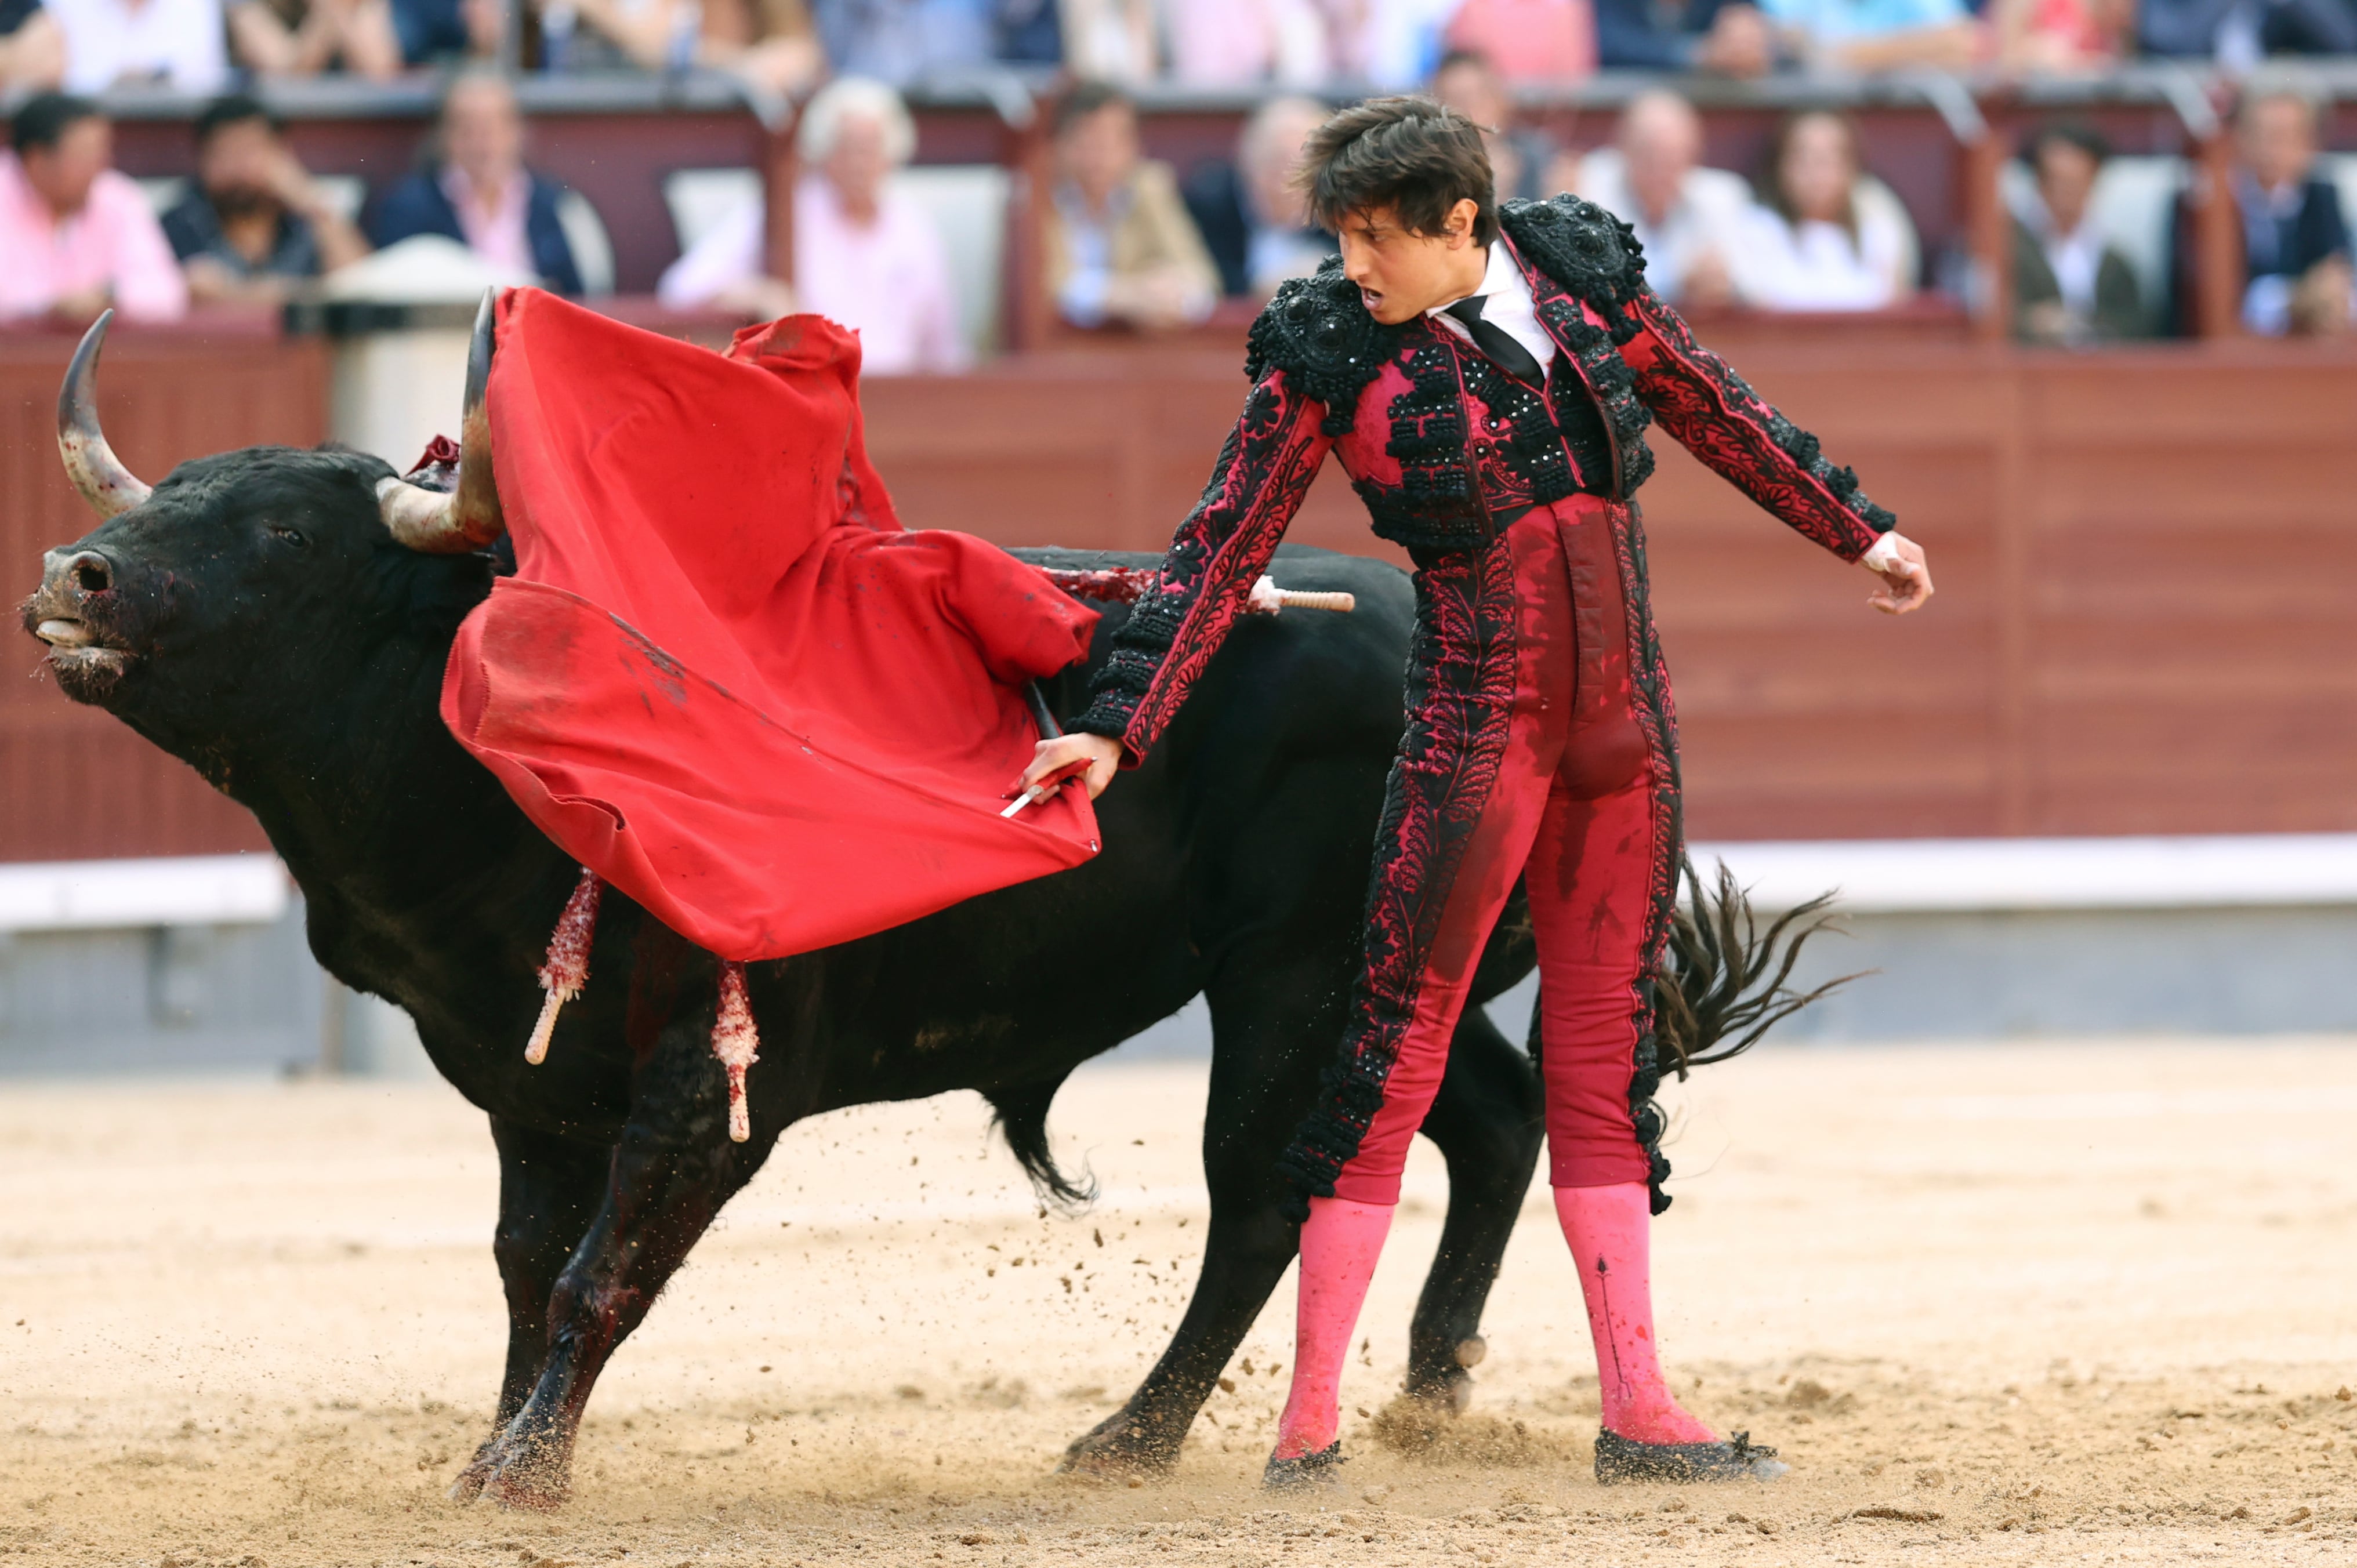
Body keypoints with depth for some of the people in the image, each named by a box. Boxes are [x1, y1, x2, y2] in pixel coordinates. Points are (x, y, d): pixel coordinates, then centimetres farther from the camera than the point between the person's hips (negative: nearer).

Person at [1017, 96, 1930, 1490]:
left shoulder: (1581, 271, 3)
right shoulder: (1327, 354, -6)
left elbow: (1715, 409, 17)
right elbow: (1223, 551, -6)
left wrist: (1859, 529, 25)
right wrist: (1116, 729, -11)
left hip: (1625, 721, 4)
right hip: (1478, 724, -4)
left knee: (1608, 1055, 7)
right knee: (1400, 1044, -7)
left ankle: (1639, 1414, 8)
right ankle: (1311, 1417, -4)